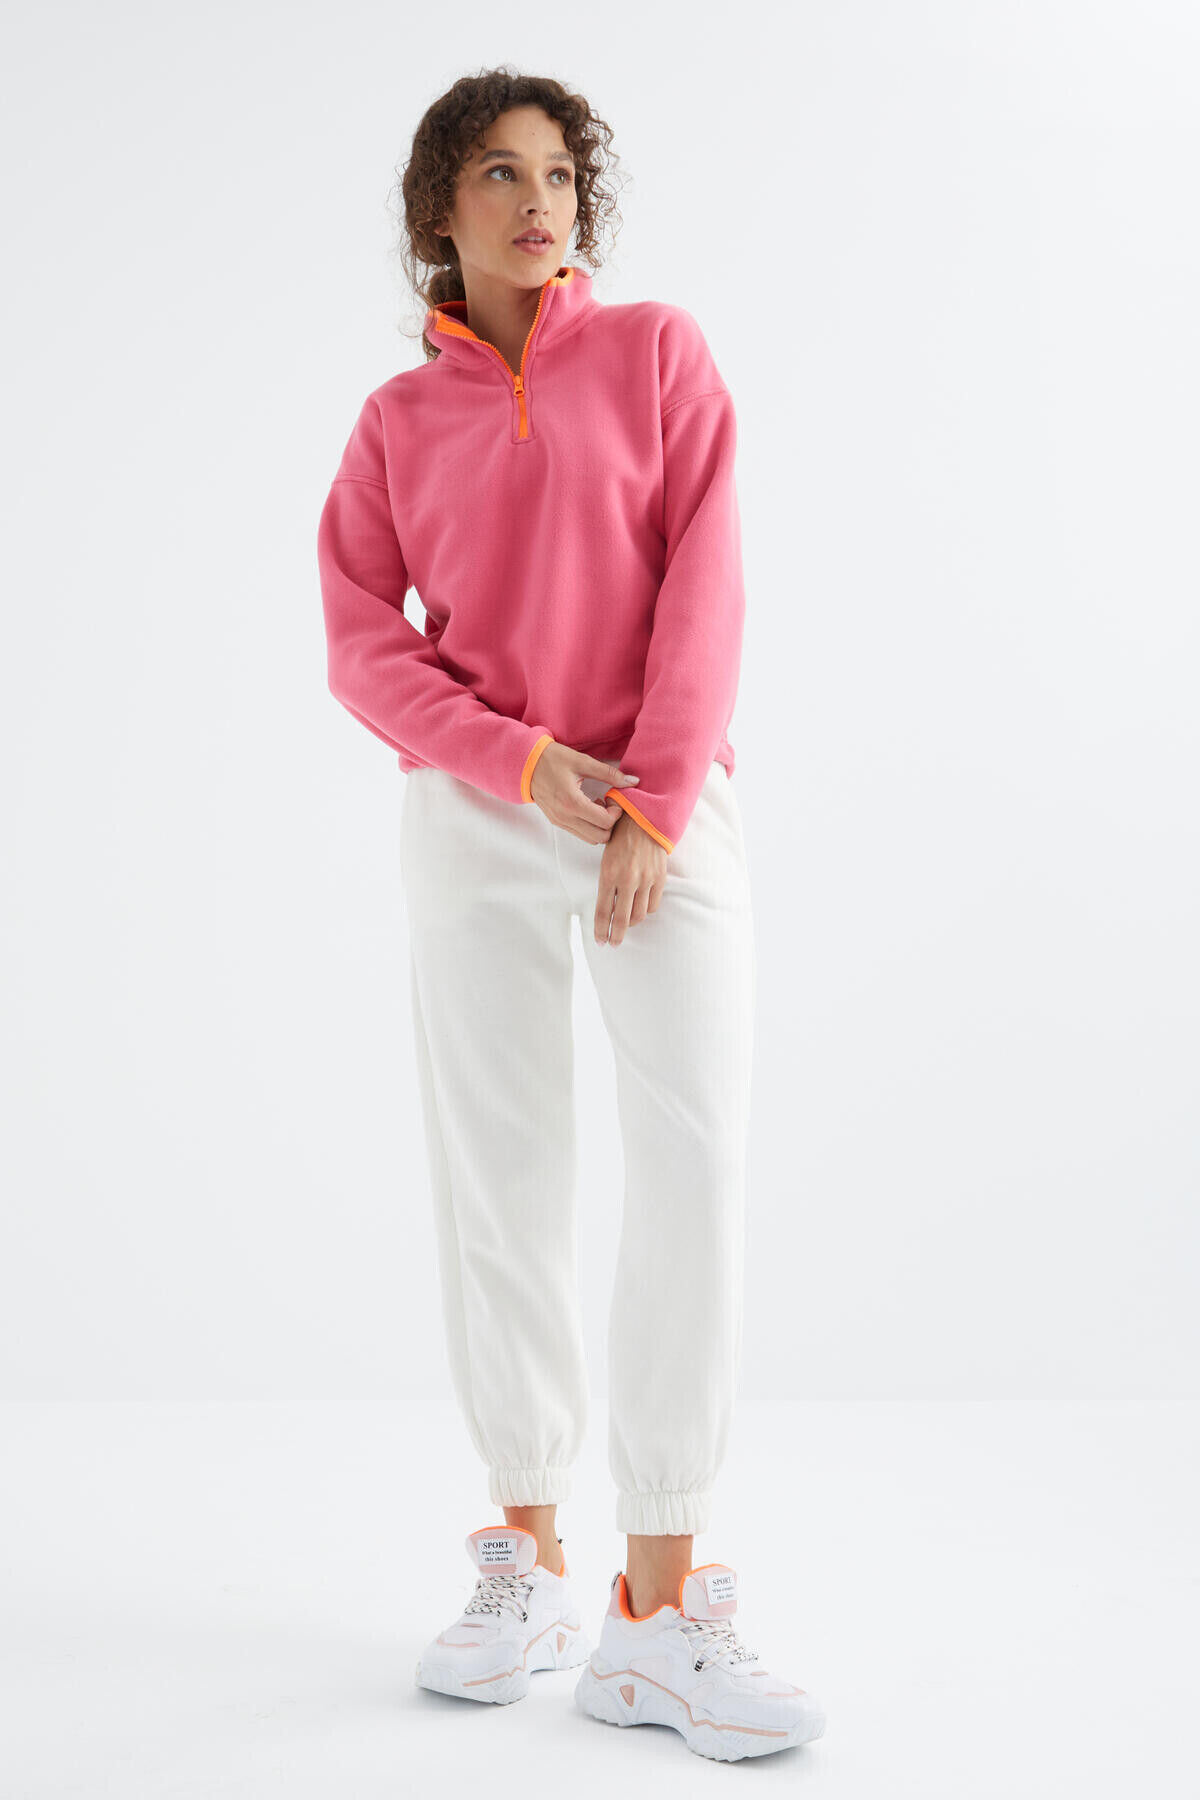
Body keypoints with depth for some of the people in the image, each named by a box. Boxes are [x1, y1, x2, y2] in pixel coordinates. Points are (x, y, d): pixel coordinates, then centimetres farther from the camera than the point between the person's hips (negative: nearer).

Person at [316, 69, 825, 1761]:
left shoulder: (657, 351, 6)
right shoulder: (398, 423, 10)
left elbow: (706, 585, -3)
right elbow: (361, 645, 2)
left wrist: (656, 805, -12)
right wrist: (527, 763, -13)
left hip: (665, 813, -1)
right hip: (479, 818, 2)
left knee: (696, 1173, -14)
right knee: (500, 1184, 0)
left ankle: (660, 1611, -11)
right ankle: (527, 1564, 12)